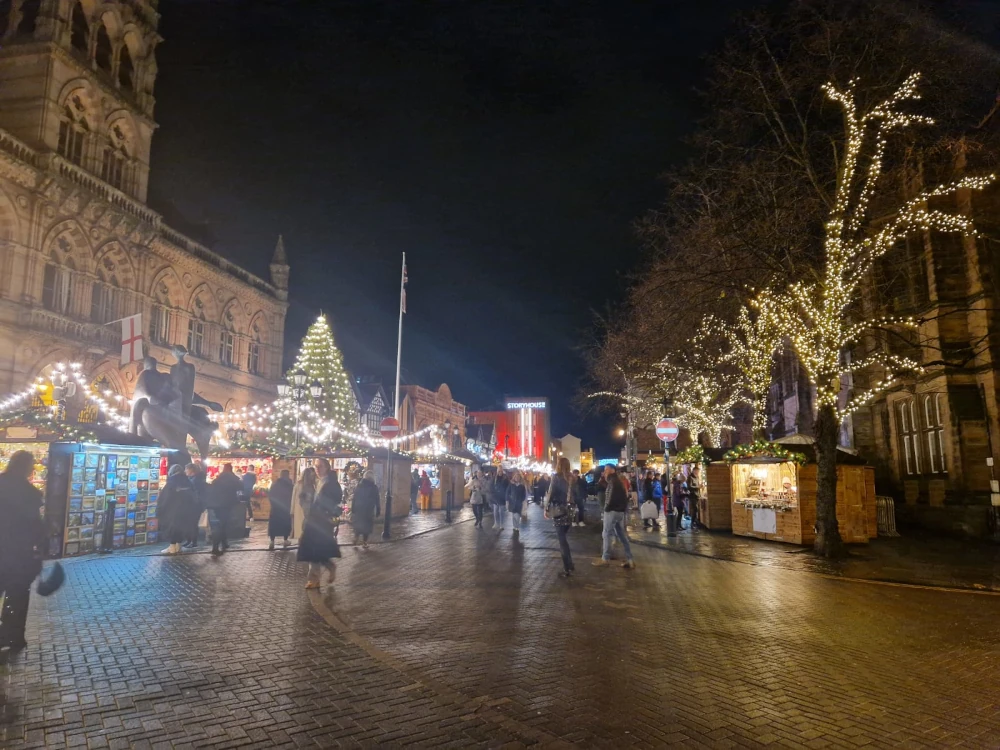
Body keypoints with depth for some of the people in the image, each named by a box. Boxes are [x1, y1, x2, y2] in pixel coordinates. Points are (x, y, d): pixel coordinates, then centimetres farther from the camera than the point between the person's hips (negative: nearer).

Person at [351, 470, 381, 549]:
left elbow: (354, 499, 4)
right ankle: (364, 543, 5)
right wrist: (378, 512, 1)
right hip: (369, 510, -3)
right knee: (367, 526, 5)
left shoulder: (359, 485, 4)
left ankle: (355, 538, 16)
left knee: (357, 524, 21)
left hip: (358, 509, 3)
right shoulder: (374, 487, -5)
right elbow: (376, 501, -5)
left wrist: (352, 509, 5)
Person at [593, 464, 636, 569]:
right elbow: (624, 496, 15)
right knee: (622, 535, 10)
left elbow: (612, 497, -21)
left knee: (606, 534, -3)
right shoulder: (618, 481, 18)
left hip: (612, 511, -10)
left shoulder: (613, 481, -11)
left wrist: (607, 508, -11)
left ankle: (605, 559, 1)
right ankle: (630, 560, 9)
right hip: (620, 511, 10)